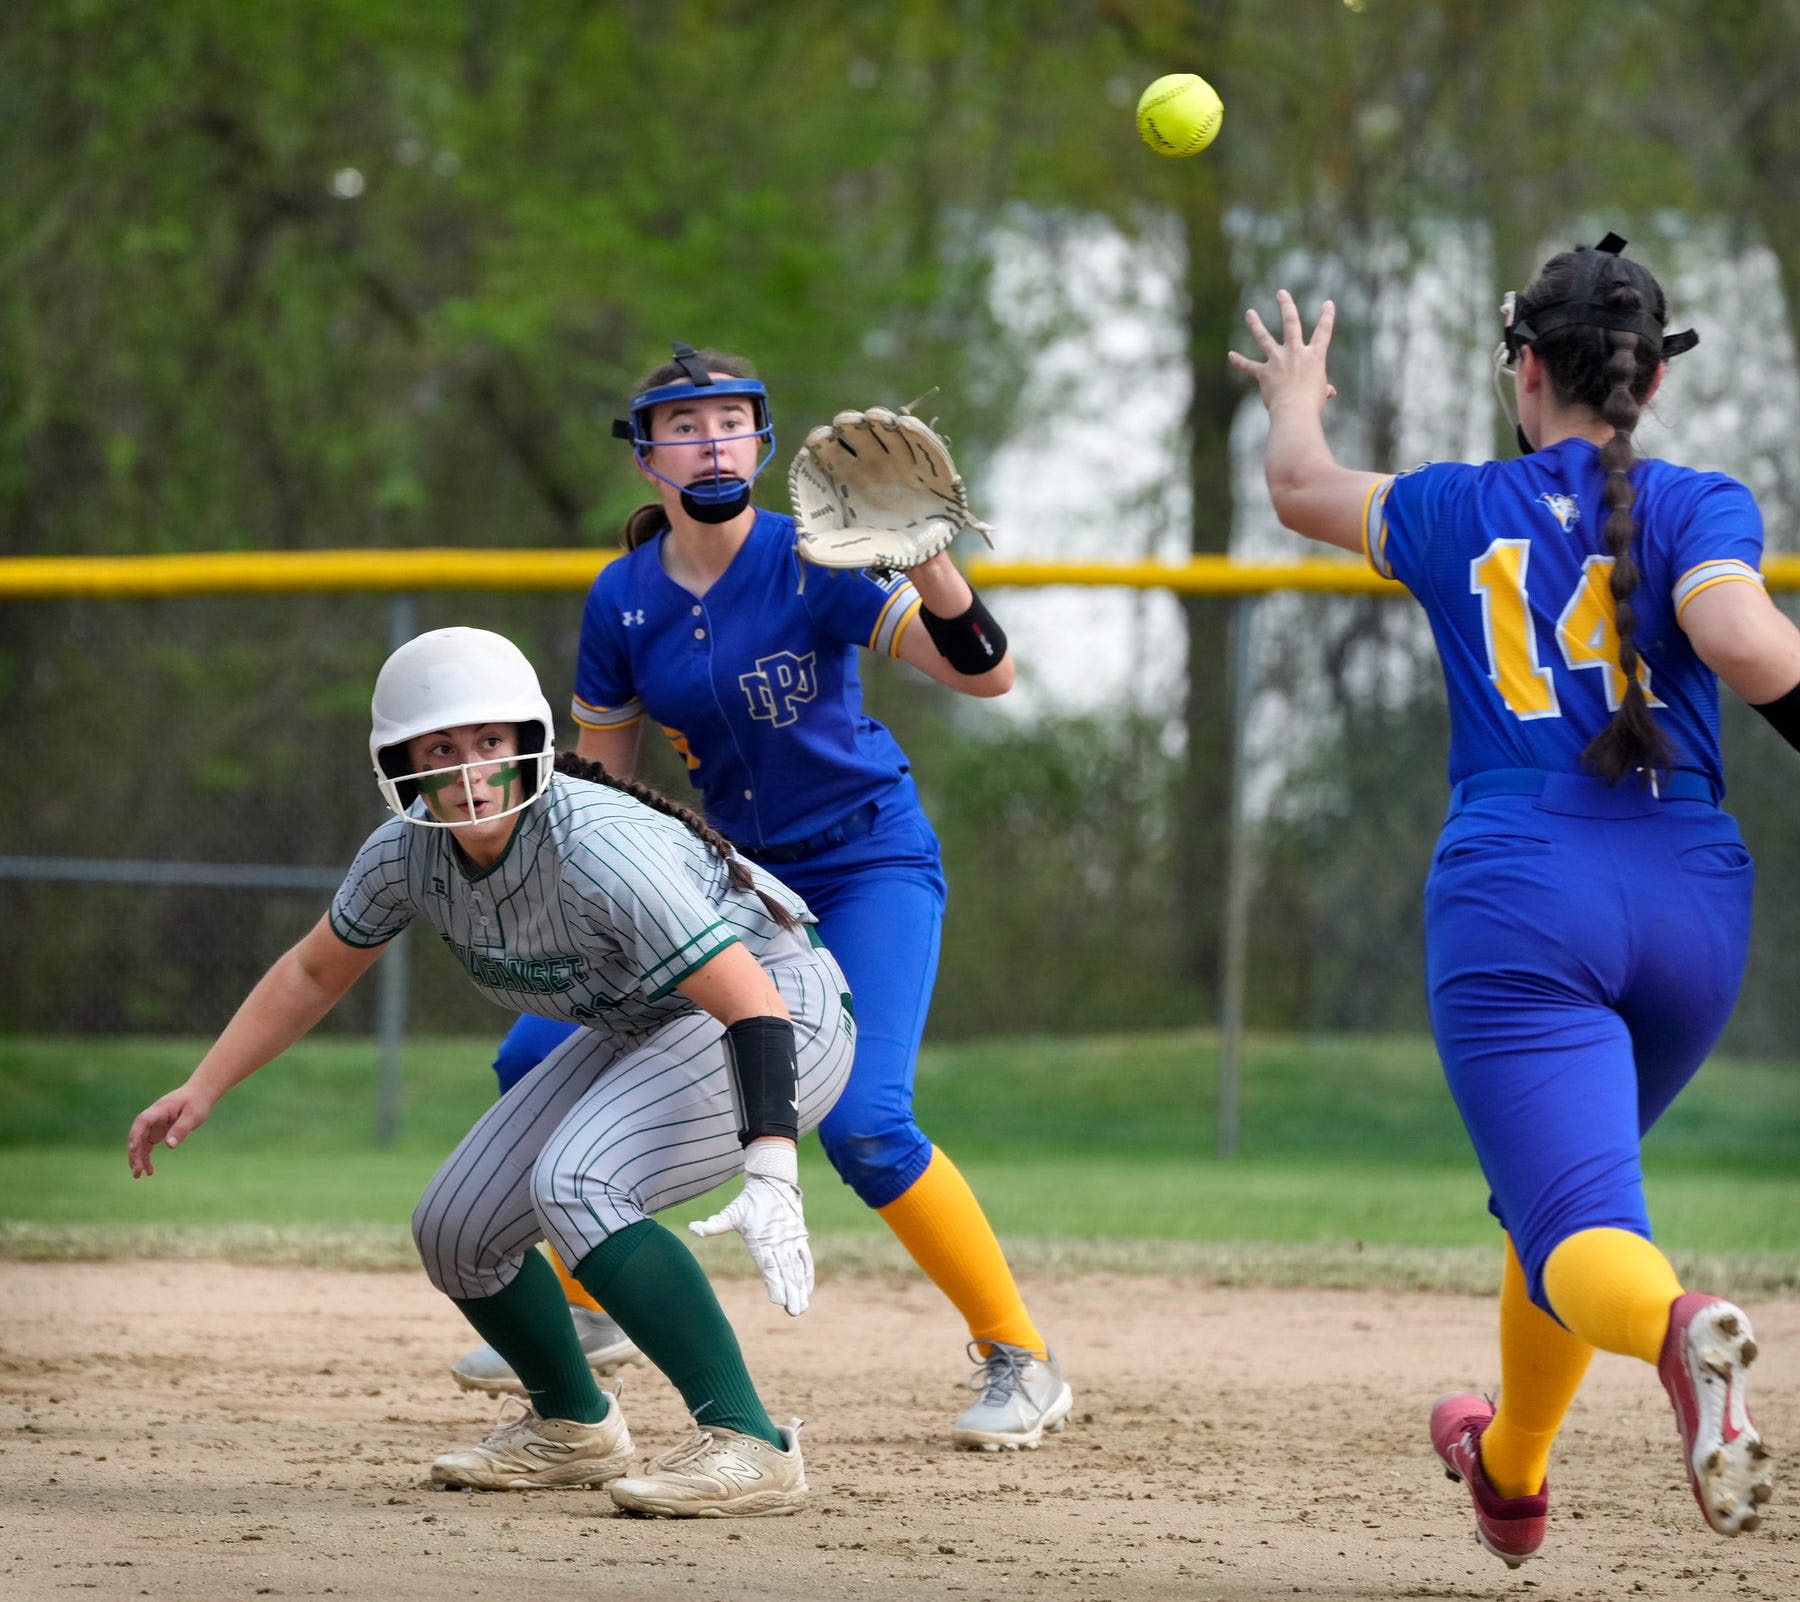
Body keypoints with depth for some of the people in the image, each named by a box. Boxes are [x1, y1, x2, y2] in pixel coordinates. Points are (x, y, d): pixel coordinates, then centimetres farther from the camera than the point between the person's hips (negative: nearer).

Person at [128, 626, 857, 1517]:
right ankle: (572, 1428, 31)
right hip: (644, 1032, 8)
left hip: (786, 1015, -8)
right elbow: (315, 973, 9)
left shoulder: (596, 846, -34)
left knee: (573, 1186, -31)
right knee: (455, 1231, 5)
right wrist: (199, 1093, 4)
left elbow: (753, 1002, -39)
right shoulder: (408, 856, -11)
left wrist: (770, 1178, -50)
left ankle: (748, 1446, -29)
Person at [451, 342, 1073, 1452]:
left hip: (869, 865, -6)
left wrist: (924, 555, -45)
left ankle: (1022, 1362, -10)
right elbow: (599, 780, 6)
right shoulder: (625, 600, -4)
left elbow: (986, 672, -28)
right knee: (538, 1060, 4)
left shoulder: (811, 564, -19)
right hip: (731, 870, 6)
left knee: (864, 1125, -25)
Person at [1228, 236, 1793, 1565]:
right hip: (1691, 907, 2)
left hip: (1515, 908, -2)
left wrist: (1296, 398, 52)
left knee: (1578, 1232, -14)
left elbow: (1303, 488, 32)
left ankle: (1679, 1328, -48)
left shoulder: (1456, 510, 11)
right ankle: (1512, 1471, 41)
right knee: (1567, 1176, 27)